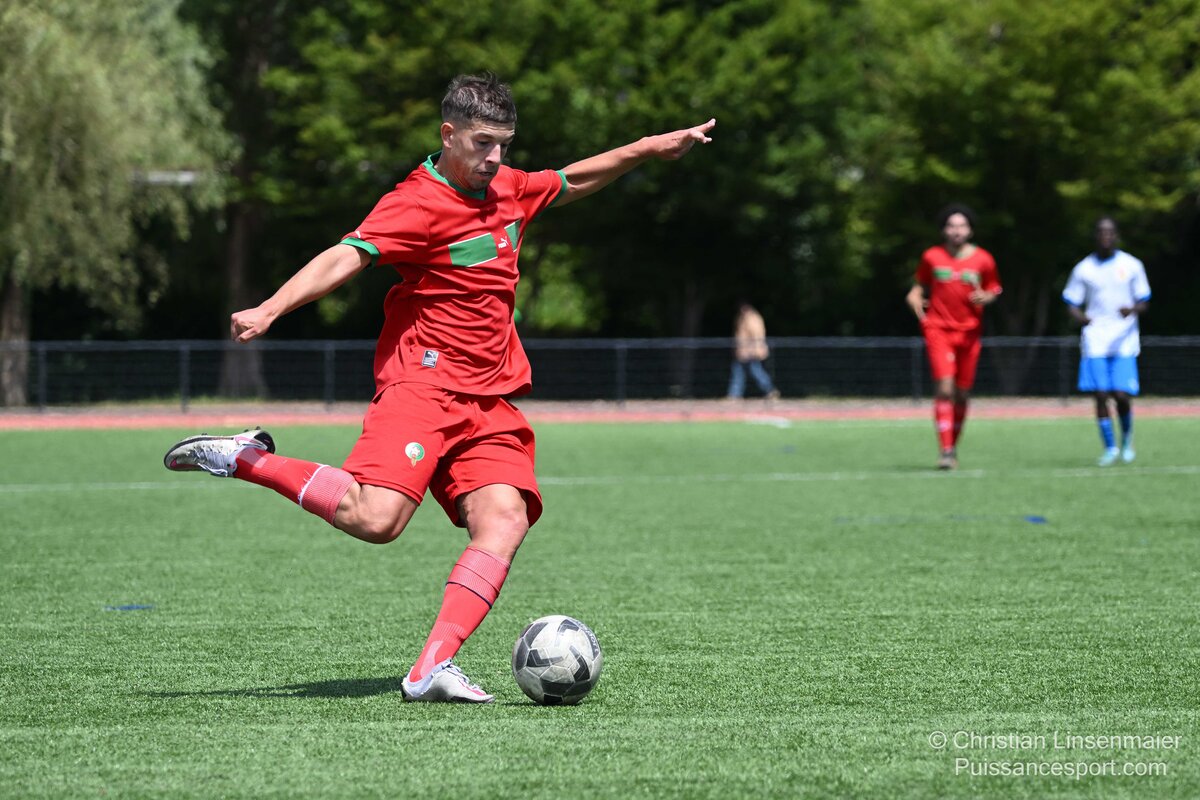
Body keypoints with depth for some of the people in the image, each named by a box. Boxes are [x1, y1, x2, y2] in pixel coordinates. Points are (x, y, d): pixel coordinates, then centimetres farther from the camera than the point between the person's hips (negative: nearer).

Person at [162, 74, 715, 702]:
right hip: (424, 384, -7)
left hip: (489, 402, 7)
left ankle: (433, 668, -22)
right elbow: (345, 257, -23)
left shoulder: (509, 189, 15)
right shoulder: (419, 203, -10)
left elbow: (573, 181, 36)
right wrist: (269, 310, -37)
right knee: (375, 519, -25)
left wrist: (647, 149, 35)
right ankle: (248, 459, -5)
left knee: (505, 521, -16)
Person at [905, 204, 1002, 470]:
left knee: (962, 394, 6)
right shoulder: (932, 257, 3)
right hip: (938, 329, -2)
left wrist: (985, 297, -9)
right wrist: (919, 309, -2)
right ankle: (945, 451, -16)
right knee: (944, 388, -16)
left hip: (969, 332, 2)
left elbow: (994, 289, 13)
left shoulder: (983, 260, 2)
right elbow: (919, 288, 16)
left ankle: (953, 445, 26)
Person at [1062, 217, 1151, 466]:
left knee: (1122, 395, -10)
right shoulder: (1084, 269, 5)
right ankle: (1110, 448, 9)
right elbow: (1071, 303, 7)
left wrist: (1133, 310, -18)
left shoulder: (1132, 266, 4)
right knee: (1101, 396, -6)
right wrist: (1079, 317, -16)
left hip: (1124, 342, -1)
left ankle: (1127, 438, 18)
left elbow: (1144, 302, 6)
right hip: (1095, 341, 1)